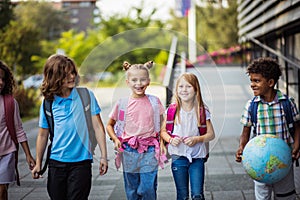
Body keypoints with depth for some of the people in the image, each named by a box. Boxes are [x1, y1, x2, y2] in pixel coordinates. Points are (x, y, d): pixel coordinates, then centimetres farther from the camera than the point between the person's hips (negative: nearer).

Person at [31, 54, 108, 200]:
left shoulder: (86, 95, -3)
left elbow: (98, 127, -2)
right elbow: (43, 135, 11)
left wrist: (103, 156, -6)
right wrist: (38, 164, 12)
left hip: (81, 162, -2)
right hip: (56, 163, 2)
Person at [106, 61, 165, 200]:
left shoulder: (154, 102, 1)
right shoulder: (122, 103, 0)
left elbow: (161, 124, 12)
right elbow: (109, 125, 11)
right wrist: (115, 139, -4)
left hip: (149, 152, -1)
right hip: (129, 152, 1)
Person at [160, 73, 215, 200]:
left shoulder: (202, 111, -3)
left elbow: (211, 134, 1)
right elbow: (163, 131, 7)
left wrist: (197, 139, -16)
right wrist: (170, 140, -13)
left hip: (197, 157, -1)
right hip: (178, 156, 1)